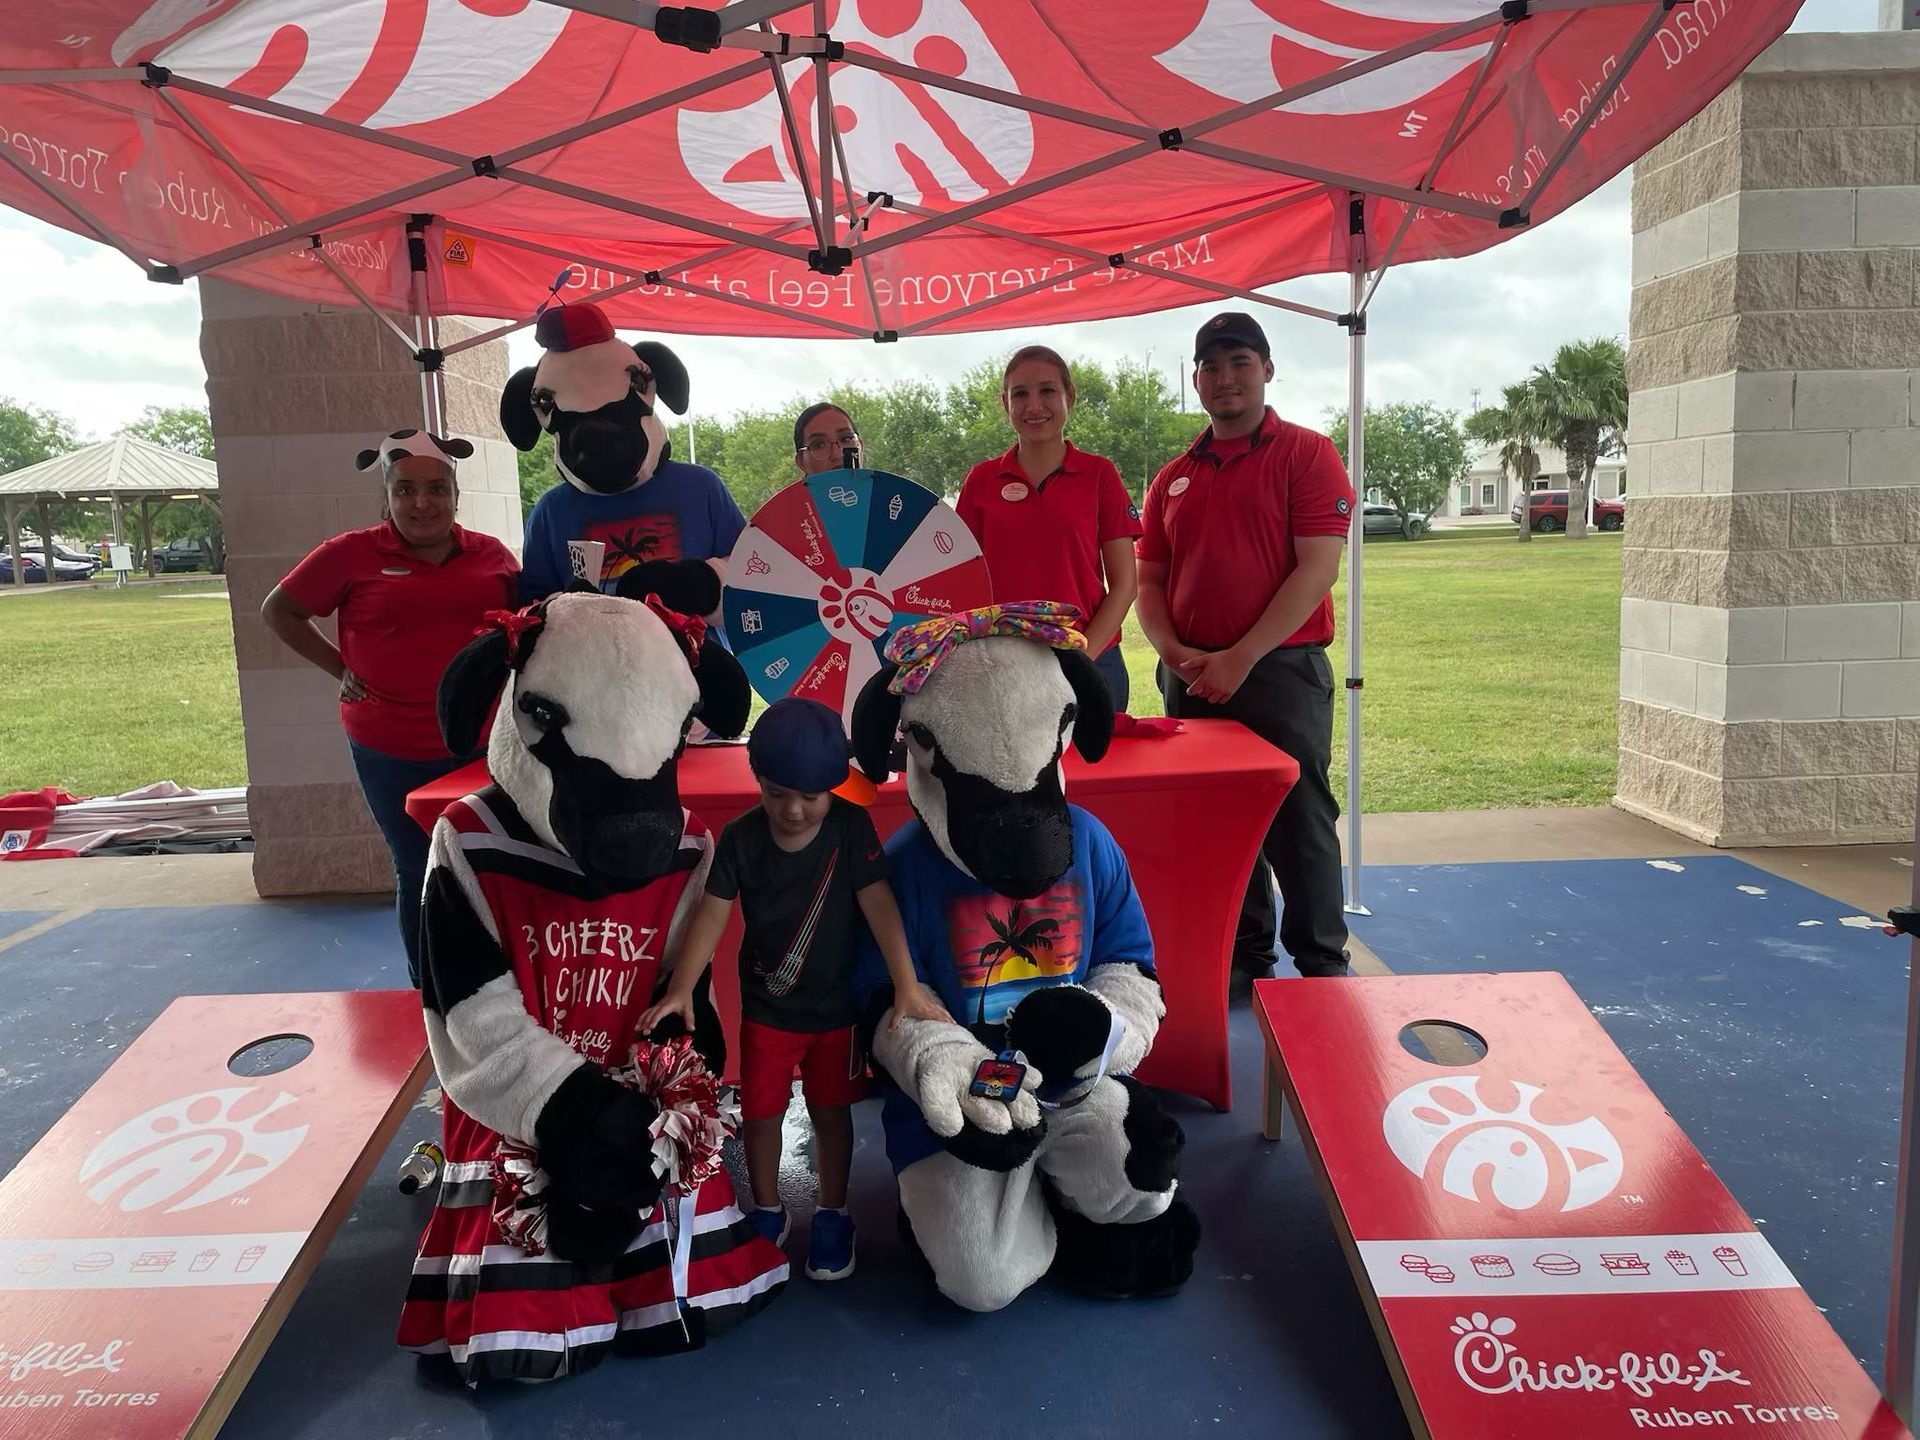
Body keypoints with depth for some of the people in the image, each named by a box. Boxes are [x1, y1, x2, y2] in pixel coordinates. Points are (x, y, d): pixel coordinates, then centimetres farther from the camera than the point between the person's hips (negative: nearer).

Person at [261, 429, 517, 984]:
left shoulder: (492, 554, 3)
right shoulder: (353, 554, -3)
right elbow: (278, 611, 7)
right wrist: (340, 668, 0)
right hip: (392, 751, -1)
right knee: (418, 874, 11)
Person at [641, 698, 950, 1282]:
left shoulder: (851, 827, -16)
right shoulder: (741, 838, -13)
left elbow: (879, 905, -20)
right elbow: (712, 915, -15)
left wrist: (907, 985, -26)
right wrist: (681, 989, -25)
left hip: (836, 1005, -1)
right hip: (765, 1006, 1)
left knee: (831, 1110, 12)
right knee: (760, 1111, 10)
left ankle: (833, 1215, 31)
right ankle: (767, 1212, 33)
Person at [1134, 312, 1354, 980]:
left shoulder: (1307, 454, -3)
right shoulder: (1173, 477, 14)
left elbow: (1317, 569, -12)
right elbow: (1149, 579, 14)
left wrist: (1241, 658, -17)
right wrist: (1175, 653, -5)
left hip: (1282, 672, -5)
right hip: (1192, 678, 5)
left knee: (1298, 822, -2)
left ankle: (1323, 969, 12)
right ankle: (1244, 960, 25)